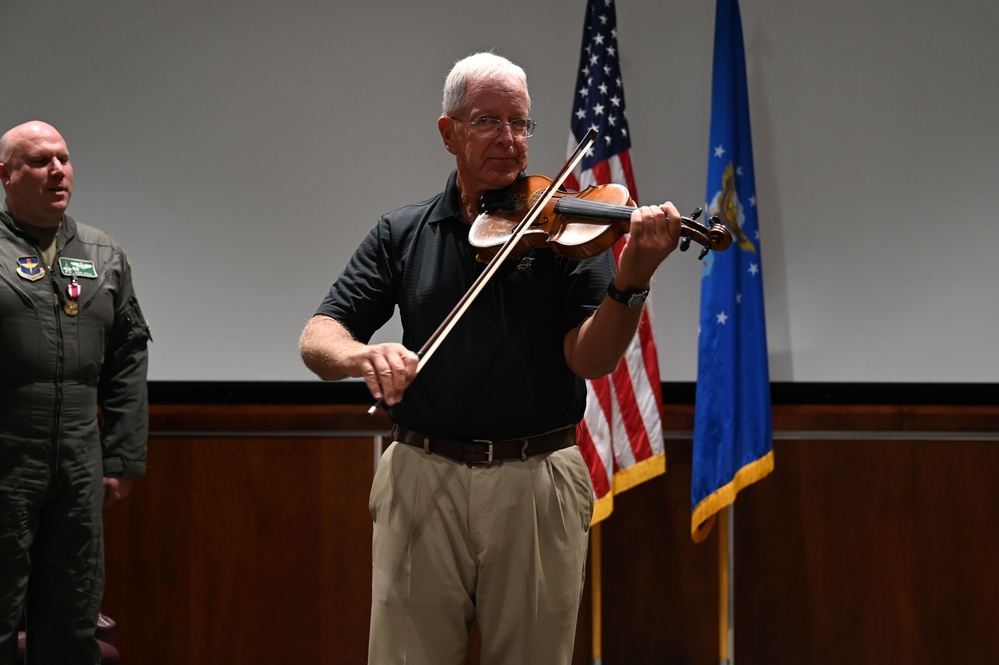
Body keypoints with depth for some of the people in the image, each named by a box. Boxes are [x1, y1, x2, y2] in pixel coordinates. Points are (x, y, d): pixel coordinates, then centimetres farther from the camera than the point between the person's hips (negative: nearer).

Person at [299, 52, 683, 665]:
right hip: (422, 479, 1)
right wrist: (360, 355, -24)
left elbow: (591, 359, -9)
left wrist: (632, 281, -28)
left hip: (538, 482, -1)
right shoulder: (403, 235, 8)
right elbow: (317, 338, 0)